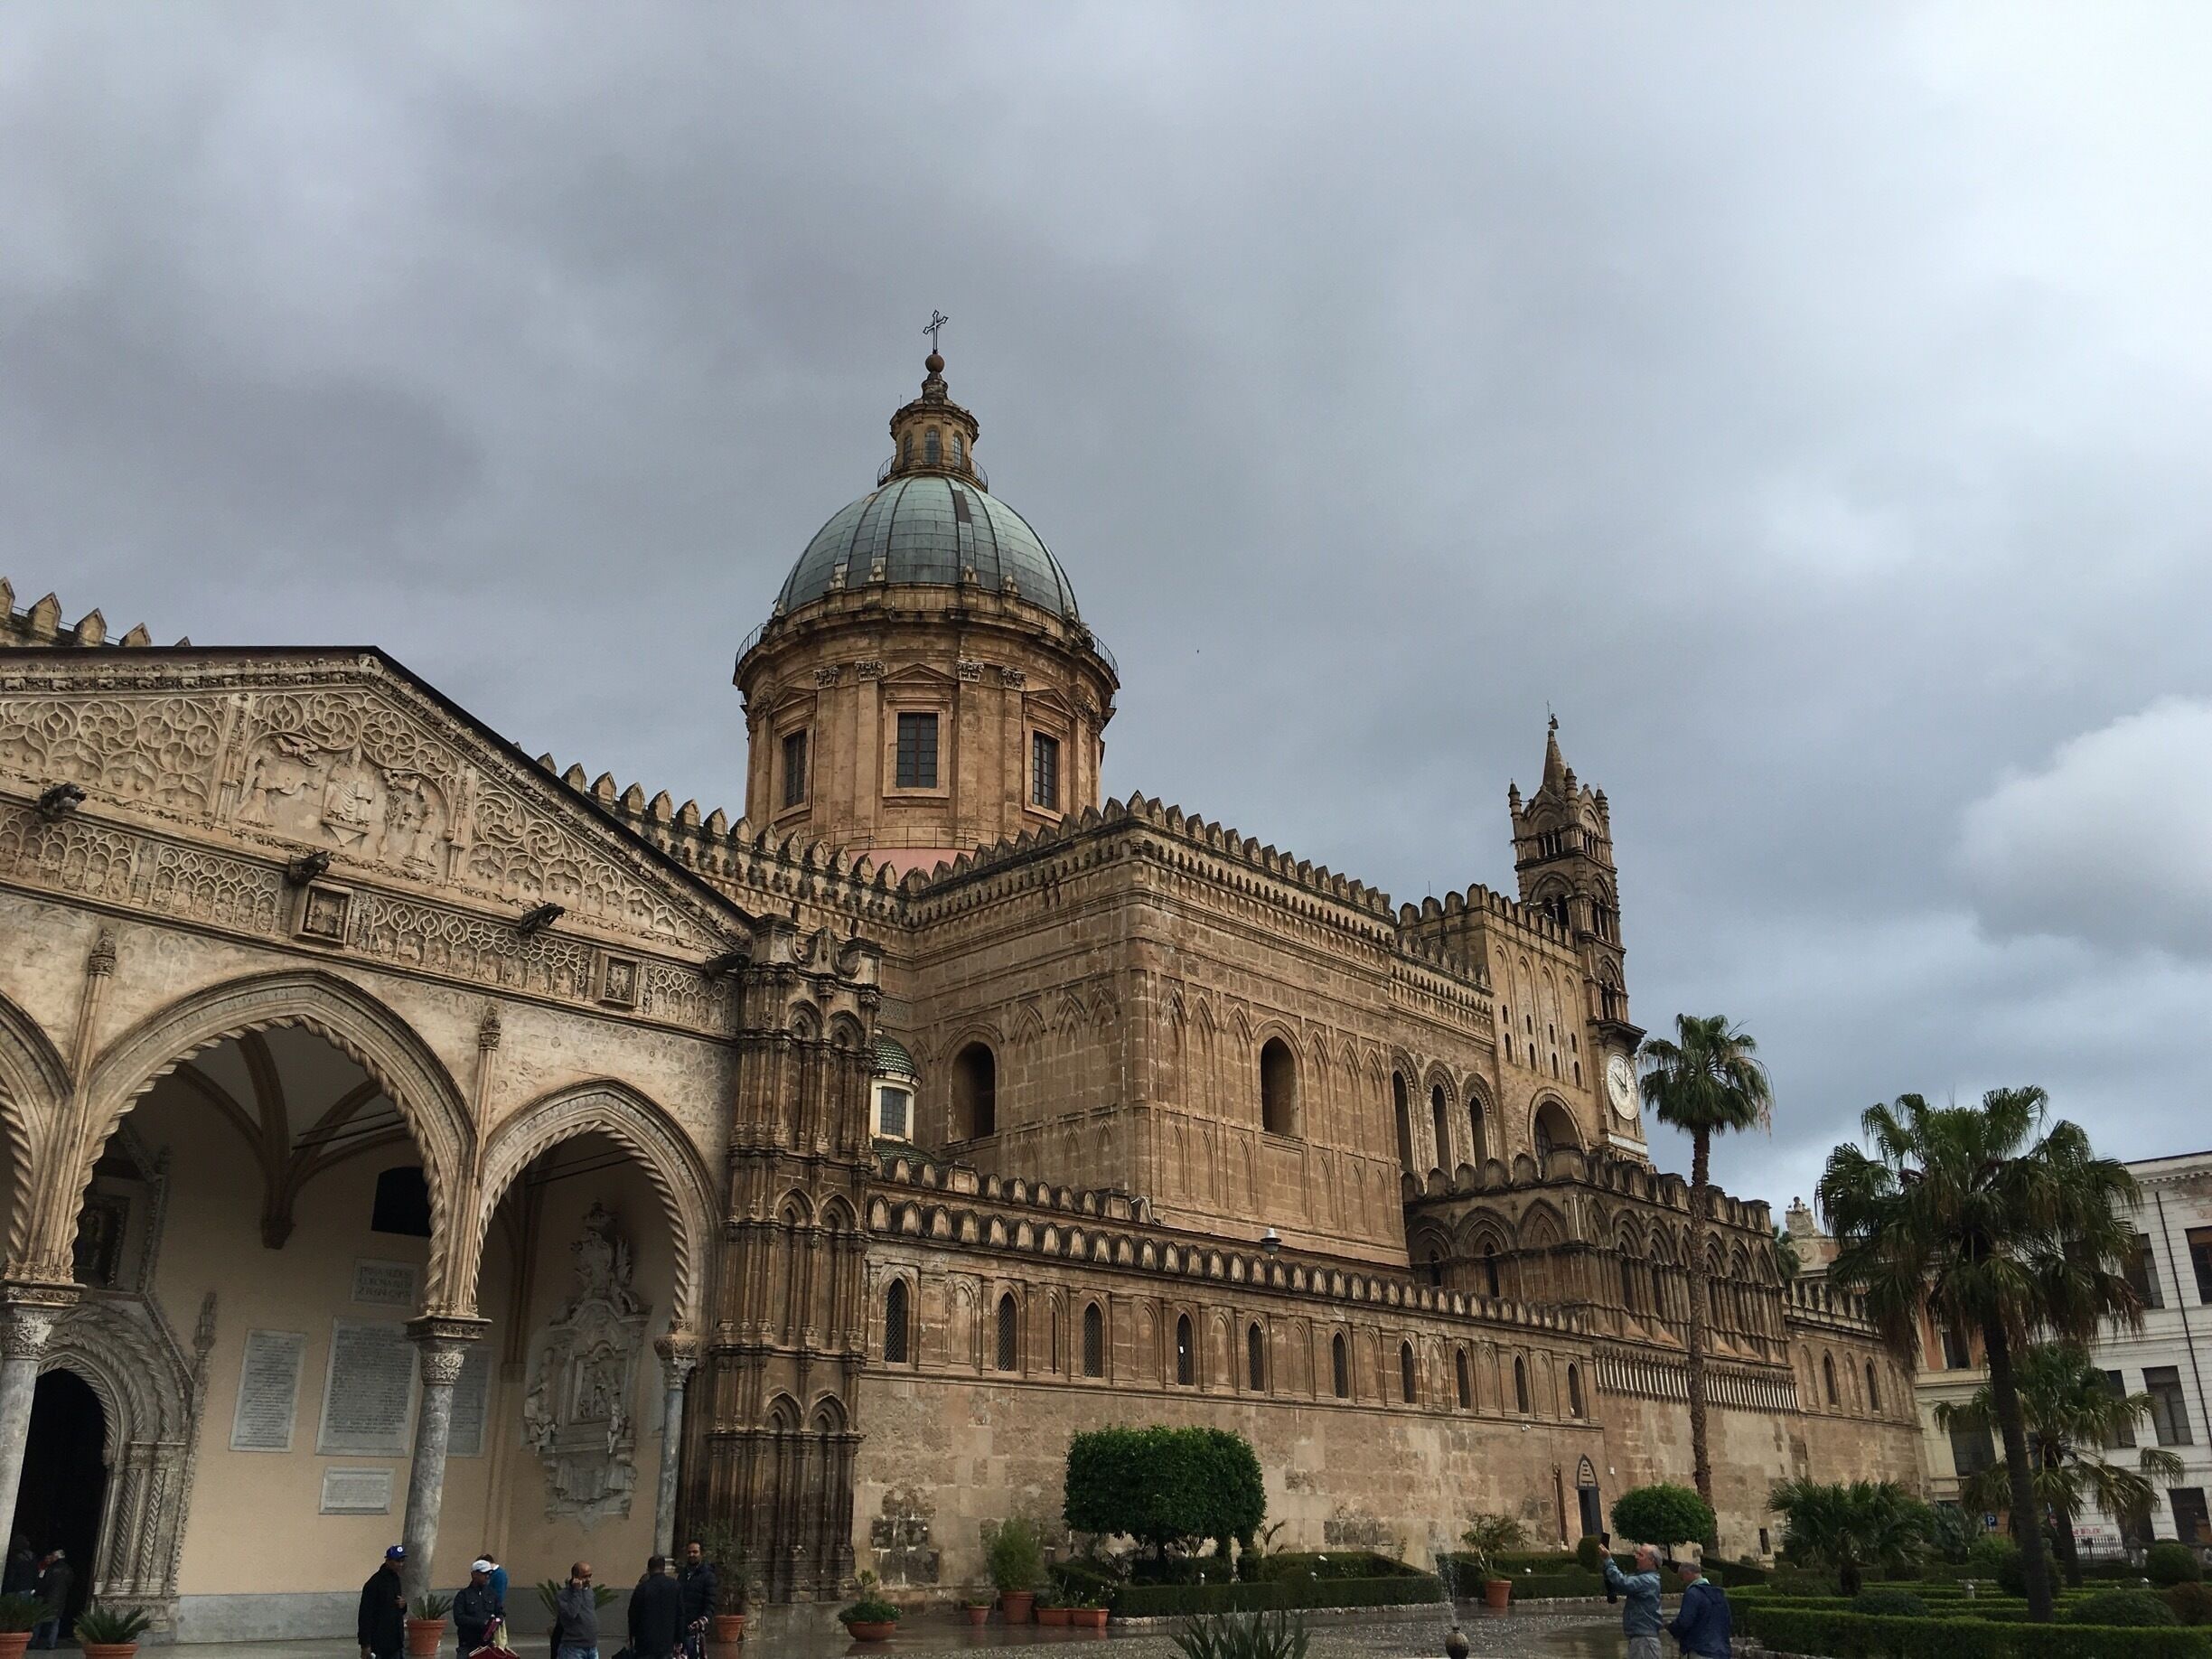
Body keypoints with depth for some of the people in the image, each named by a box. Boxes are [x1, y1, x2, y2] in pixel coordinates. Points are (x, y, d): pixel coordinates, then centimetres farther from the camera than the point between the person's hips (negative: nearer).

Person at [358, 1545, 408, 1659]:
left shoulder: (397, 1580, 10)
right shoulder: (374, 1583, -14)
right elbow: (365, 1615, -16)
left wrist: (403, 1606, -2)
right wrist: (365, 1644, -19)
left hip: (395, 1640, 7)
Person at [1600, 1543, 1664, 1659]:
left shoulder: (1649, 1580, -15)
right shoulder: (1641, 1577, 15)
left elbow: (1623, 1583, -28)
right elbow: (1613, 1587, 9)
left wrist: (1608, 1560, -20)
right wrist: (1605, 1566, -7)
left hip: (1645, 1637, -10)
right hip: (1637, 1636, 10)